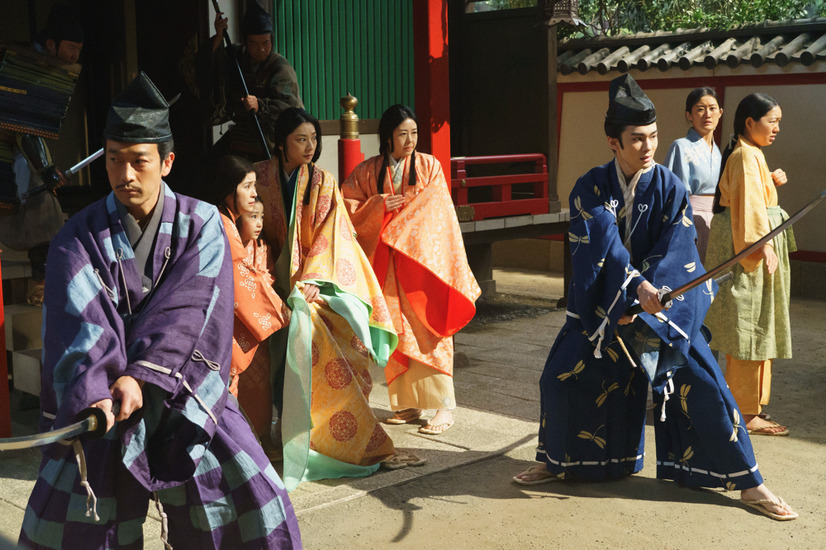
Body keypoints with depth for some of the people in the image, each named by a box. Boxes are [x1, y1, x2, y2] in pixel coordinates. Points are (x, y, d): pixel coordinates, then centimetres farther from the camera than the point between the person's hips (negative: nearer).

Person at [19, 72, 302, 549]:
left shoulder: (200, 224, -2)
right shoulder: (79, 237, -3)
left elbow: (188, 311, -14)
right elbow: (80, 323, -18)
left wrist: (142, 376, -26)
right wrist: (93, 392, -35)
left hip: (185, 391, 0)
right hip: (101, 397, 0)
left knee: (254, 508, -7)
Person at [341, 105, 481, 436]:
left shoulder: (429, 167, 1)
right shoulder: (367, 172, 6)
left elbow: (440, 217, -1)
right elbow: (350, 214, 5)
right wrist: (377, 205, -12)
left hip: (423, 258, -2)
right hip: (386, 263, 2)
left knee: (428, 330, -5)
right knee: (396, 333, 5)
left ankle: (444, 406, 0)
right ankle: (407, 404, 15)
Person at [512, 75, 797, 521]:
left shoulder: (670, 189, -9)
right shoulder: (590, 189, -8)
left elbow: (674, 255, -16)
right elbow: (602, 245, -22)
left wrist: (643, 305, -27)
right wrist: (636, 287, -38)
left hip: (664, 302, -1)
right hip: (599, 301, 1)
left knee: (703, 385, -7)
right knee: (560, 377, -1)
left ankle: (747, 483, 5)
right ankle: (557, 463, 24)